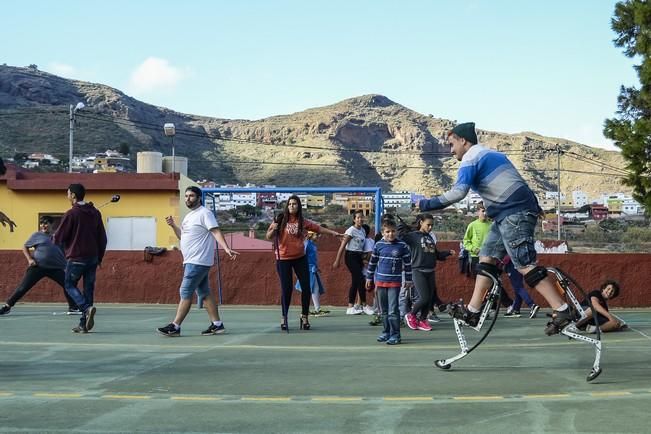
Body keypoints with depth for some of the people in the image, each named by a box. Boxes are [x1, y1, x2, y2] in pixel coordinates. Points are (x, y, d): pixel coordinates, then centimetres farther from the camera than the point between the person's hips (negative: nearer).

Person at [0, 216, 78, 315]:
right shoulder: (37, 235, 6)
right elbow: (25, 247, 10)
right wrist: (29, 259, -4)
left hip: (55, 267, 3)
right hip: (38, 266, -3)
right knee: (23, 287, -4)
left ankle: (73, 307, 8)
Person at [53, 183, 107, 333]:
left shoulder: (71, 214, -10)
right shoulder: (95, 213, 8)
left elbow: (58, 238, -8)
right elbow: (102, 238, 11)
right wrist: (99, 257, 18)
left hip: (76, 258, -5)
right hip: (93, 258, 5)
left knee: (70, 285, 9)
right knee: (88, 289, 8)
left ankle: (87, 308, -16)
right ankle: (84, 324, 5)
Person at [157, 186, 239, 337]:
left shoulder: (204, 213, -10)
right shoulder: (189, 216, 19)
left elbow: (216, 232, -19)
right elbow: (182, 236, 26)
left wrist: (227, 248, -32)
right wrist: (173, 226, 9)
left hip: (198, 261, -9)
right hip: (192, 261, 9)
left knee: (185, 293, -8)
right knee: (204, 293, 9)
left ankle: (175, 327, -6)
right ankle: (217, 324, 12)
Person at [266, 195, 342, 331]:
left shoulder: (303, 222, 1)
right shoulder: (281, 220, -6)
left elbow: (319, 228, 6)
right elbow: (268, 237, -4)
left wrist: (333, 233, 0)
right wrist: (274, 229, -24)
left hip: (300, 257, 3)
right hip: (283, 259, -3)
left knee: (306, 287, 2)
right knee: (286, 289, -2)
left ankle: (304, 316, 17)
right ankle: (284, 318, 14)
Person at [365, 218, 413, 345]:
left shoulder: (402, 246, -4)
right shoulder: (379, 245, 2)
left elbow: (408, 263, 2)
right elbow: (372, 262, 12)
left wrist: (409, 280, 4)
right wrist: (369, 277, 15)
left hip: (395, 282, -3)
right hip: (380, 281, 3)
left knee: (393, 310, -8)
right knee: (384, 310, 11)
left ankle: (395, 335, -3)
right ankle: (387, 332, 22)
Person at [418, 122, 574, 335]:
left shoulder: (471, 159, -7)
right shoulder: (490, 154, 23)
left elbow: (458, 192, -21)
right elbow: (509, 182, 25)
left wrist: (427, 204, -15)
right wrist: (534, 208, 28)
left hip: (514, 214, -10)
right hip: (509, 214, 10)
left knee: (525, 264, -13)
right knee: (487, 256, 11)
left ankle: (562, 311, -16)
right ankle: (472, 311, 11)